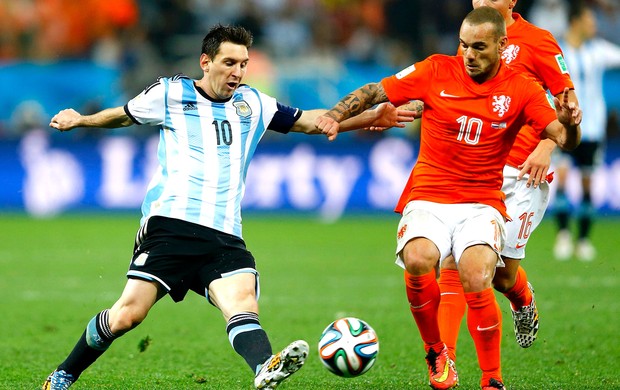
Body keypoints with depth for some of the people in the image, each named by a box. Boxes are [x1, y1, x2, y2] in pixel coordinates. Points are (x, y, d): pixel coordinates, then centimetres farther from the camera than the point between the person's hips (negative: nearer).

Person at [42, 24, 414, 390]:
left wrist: (370, 117, 13)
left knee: (242, 299, -26)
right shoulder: (171, 94, 9)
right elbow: (124, 114, 27)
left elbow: (309, 120, 22)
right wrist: (81, 120, 29)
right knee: (128, 313, -12)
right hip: (170, 226, -3)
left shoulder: (253, 104, 18)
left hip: (224, 236, 3)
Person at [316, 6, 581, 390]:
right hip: (428, 198, 1)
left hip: (482, 203, 0)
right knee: (418, 260, -31)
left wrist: (569, 123, -28)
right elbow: (374, 92, 6)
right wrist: (335, 115, -9)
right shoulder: (437, 71, 1)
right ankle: (436, 353, -4)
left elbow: (564, 139, -6)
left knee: (476, 277, -28)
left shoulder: (521, 89, 1)